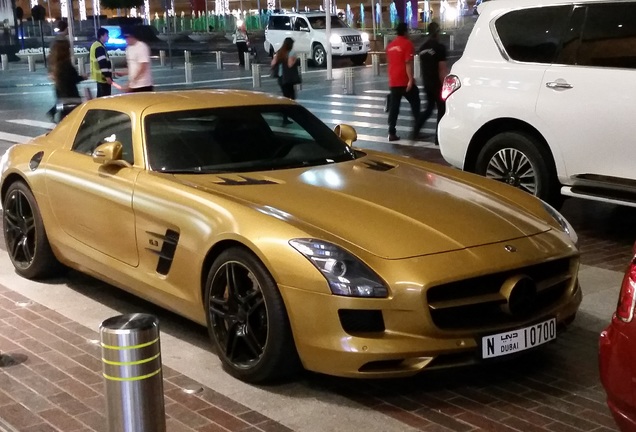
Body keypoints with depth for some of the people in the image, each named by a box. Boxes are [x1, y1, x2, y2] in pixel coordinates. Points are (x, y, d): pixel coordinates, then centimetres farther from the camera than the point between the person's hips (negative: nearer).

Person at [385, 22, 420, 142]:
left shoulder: (390, 45, 13)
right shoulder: (407, 43, -9)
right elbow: (408, 63, -17)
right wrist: (411, 79, -20)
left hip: (393, 81, 6)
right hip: (405, 81, -6)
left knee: (394, 107, 4)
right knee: (415, 102, 10)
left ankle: (392, 133, -1)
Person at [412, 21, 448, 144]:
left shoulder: (422, 47, 8)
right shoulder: (439, 47, -13)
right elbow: (442, 68, -16)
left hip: (426, 83, 7)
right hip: (437, 83, -7)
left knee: (429, 108, 20)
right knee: (441, 110, 4)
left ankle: (416, 131, 9)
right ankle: (438, 138, 3)